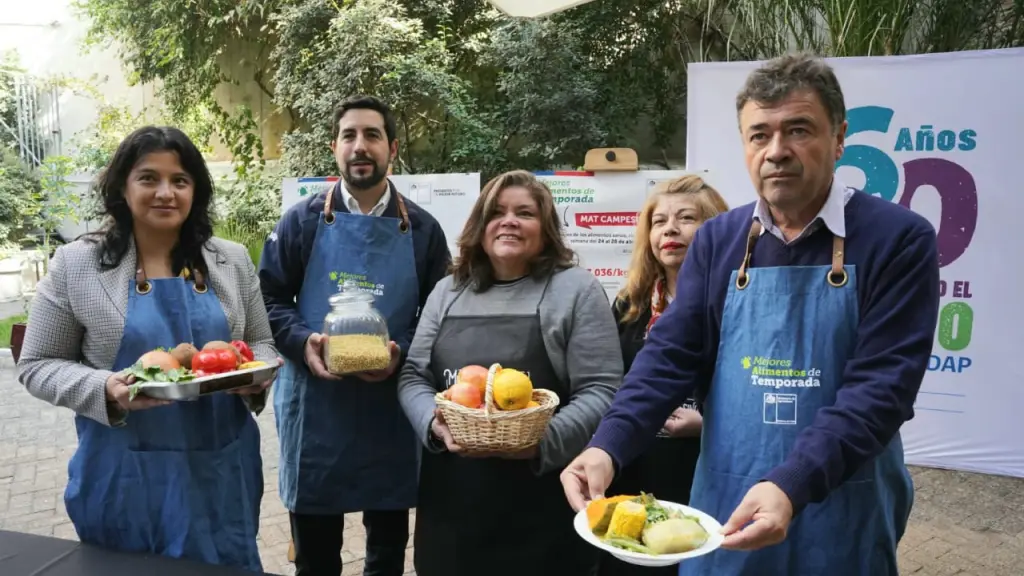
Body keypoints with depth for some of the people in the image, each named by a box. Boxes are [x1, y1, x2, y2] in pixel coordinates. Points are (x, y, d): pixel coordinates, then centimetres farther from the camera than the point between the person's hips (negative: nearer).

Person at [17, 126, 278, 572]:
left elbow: (261, 343, 10)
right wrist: (104, 390, -19)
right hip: (126, 476, -2)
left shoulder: (233, 260, 2)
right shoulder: (75, 264, -4)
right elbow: (37, 366, 0)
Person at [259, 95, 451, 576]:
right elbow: (269, 299, 3)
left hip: (392, 407, 1)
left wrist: (402, 353, -14)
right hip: (314, 406, 0)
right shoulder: (302, 221, 1)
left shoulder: (421, 229, 3)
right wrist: (303, 342, -16)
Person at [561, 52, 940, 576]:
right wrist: (608, 446, -17)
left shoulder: (898, 239, -10)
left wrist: (791, 485, -29)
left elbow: (881, 384, -17)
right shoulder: (717, 241, 2)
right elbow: (672, 355, -2)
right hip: (725, 507, 3)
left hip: (842, 517, -3)